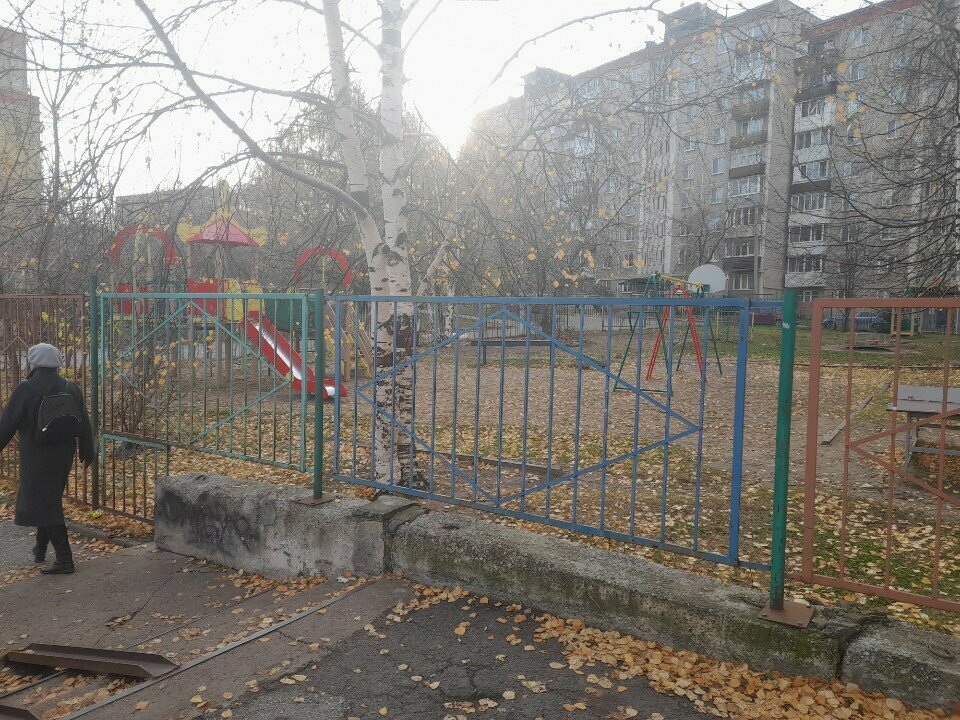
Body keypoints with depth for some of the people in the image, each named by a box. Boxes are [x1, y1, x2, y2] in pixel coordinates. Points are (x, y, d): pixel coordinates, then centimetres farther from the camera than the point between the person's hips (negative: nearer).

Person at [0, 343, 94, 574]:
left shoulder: (26, 389, -14)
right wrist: (87, 453, 14)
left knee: (44, 505, 1)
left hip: (37, 458, -5)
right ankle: (40, 550, 36)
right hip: (64, 456, 6)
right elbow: (85, 425, 5)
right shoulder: (71, 388, 0)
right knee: (51, 500, 22)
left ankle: (64, 560, 0)